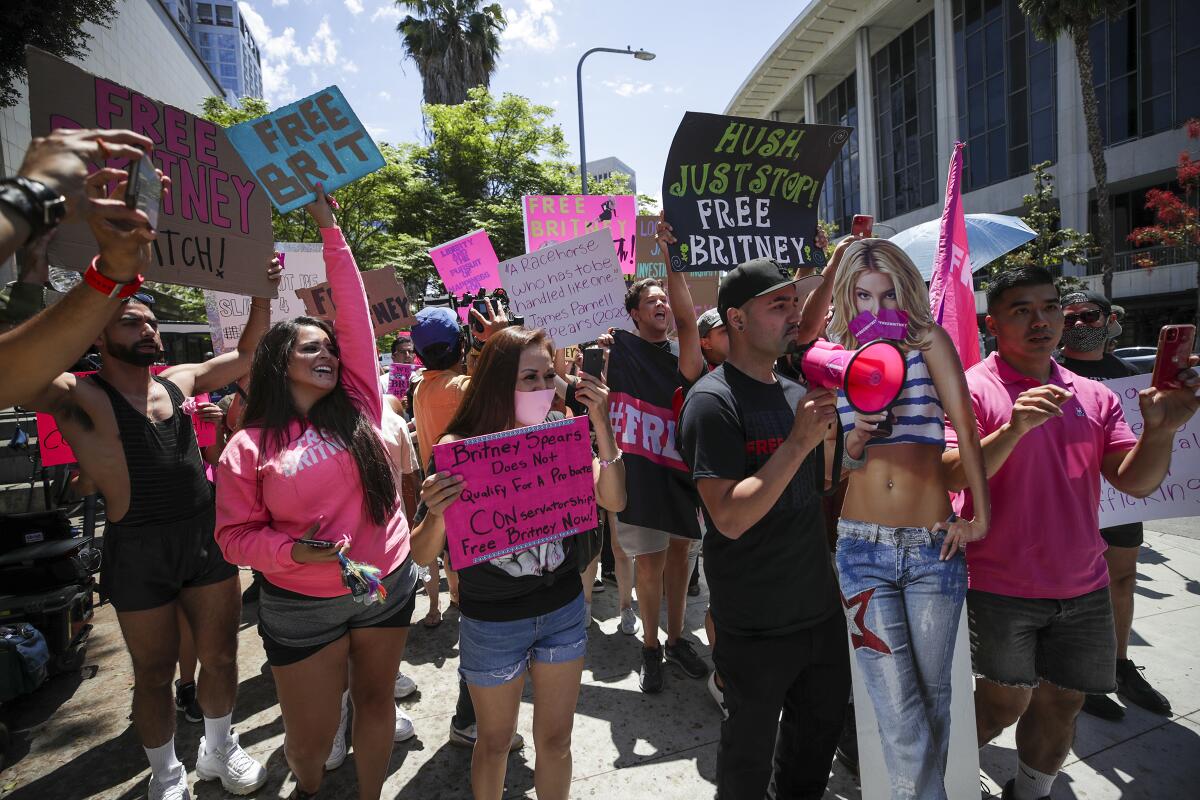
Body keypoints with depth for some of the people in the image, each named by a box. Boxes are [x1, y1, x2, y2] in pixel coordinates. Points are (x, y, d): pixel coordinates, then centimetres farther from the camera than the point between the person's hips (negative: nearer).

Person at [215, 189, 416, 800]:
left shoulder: (357, 407, -3)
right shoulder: (248, 447, -6)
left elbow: (355, 314, -5)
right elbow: (234, 535, -3)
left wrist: (329, 228, -4)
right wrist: (295, 551, -22)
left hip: (386, 585, 2)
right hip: (302, 608, -1)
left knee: (375, 700, 17)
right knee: (311, 736, 12)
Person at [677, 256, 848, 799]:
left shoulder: (796, 393, 6)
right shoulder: (713, 402, -18)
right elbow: (731, 518, -26)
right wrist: (799, 441, -25)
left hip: (820, 607, 8)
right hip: (757, 626, -7)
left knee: (821, 725, 26)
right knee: (750, 750, 15)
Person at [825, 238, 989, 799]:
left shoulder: (930, 342, 3)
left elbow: (965, 428, -3)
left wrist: (980, 517, -7)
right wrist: (852, 447, -12)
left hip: (934, 543, 0)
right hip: (863, 545, 0)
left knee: (933, 698, 15)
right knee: (900, 716, 0)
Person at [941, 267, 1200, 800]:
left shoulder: (1095, 396, 7)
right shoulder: (972, 389, -9)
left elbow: (1136, 481, 1)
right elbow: (953, 476, -20)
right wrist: (1014, 428, -34)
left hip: (1083, 589, 5)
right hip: (1000, 590, -5)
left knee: (1062, 706, 15)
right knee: (1005, 704, 7)